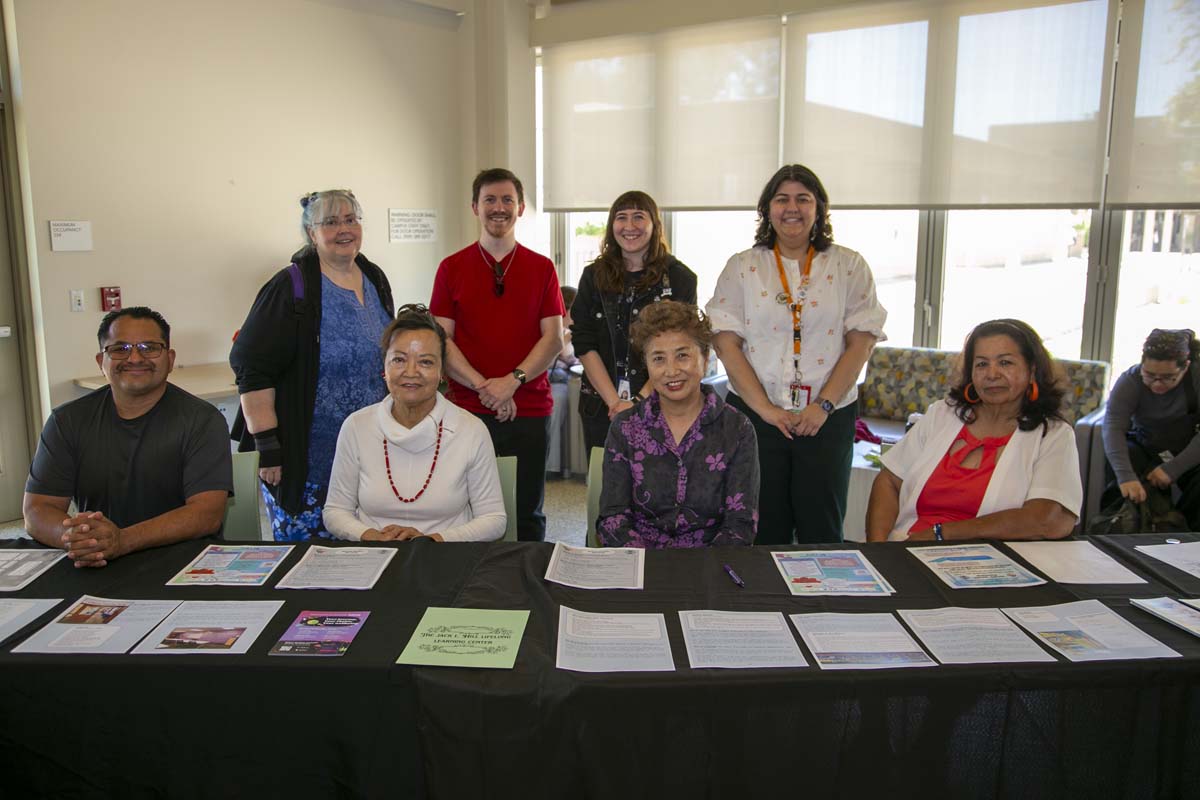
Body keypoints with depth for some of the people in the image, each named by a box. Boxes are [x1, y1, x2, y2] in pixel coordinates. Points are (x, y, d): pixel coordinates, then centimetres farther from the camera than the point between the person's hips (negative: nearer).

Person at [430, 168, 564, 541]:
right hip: (467, 410, 0)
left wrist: (513, 380, -13)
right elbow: (441, 339, 0)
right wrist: (483, 386, -13)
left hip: (530, 411, 1)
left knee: (528, 515, 9)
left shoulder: (541, 268, 8)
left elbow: (554, 337, 2)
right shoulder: (452, 268, 6)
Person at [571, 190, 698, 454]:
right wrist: (615, 401, -10)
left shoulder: (680, 278, 1)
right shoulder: (594, 276, 7)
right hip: (601, 409, 2)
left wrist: (639, 400, -15)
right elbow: (584, 345, 0)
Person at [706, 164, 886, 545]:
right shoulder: (741, 267, 5)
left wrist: (824, 405, -11)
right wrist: (765, 408, -11)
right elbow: (726, 342, -3)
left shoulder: (849, 266, 5)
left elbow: (861, 342, -1)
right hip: (755, 414, 0)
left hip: (827, 417, 0)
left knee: (822, 529, 6)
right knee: (763, 530, 7)